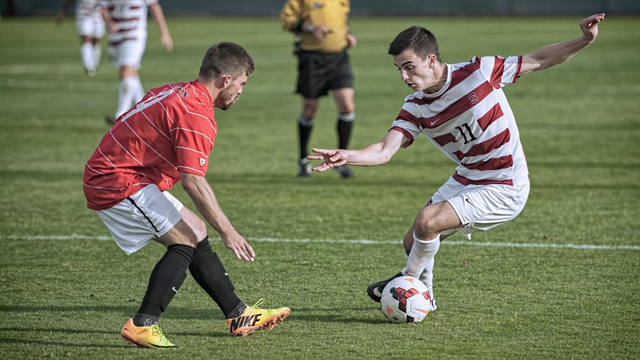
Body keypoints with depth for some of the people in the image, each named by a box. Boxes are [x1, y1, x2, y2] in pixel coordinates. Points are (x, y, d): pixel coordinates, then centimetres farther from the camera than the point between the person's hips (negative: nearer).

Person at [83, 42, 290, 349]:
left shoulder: (174, 92, 11)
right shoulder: (197, 115, -19)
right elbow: (193, 182, -25)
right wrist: (228, 232, -19)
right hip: (120, 184, -10)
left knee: (197, 232, 13)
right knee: (186, 241, -12)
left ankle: (238, 315, 18)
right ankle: (143, 324, -16)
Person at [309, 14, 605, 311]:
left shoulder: (478, 71, -17)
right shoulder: (415, 107, -5)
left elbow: (539, 60, -5)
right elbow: (384, 151, -16)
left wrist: (584, 41, -17)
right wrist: (347, 156, -36)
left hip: (503, 190, -6)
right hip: (465, 181, 6)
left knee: (427, 221, -22)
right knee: (413, 242, 7)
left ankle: (409, 280, 5)